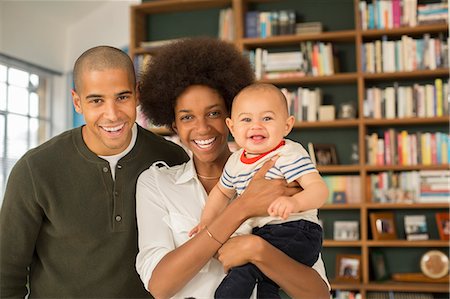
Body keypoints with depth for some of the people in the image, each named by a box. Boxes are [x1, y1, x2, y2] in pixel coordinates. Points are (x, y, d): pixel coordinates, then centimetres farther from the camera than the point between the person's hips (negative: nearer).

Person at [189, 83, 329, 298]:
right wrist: (207, 220, 15)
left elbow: (319, 189, -24)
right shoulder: (236, 162, 9)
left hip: (296, 231, -8)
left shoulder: (290, 155, -12)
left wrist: (295, 202, -44)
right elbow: (222, 191, 28)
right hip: (262, 234, 8)